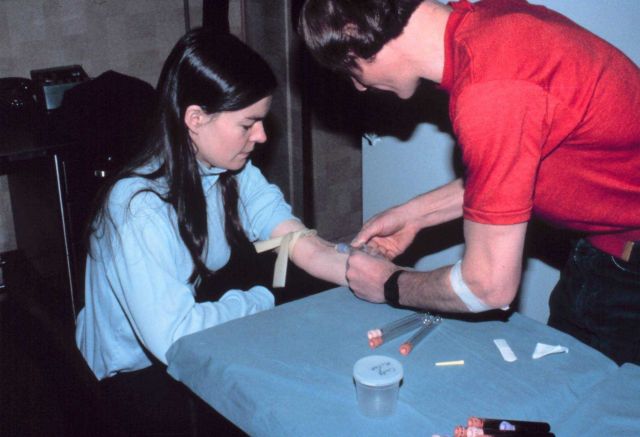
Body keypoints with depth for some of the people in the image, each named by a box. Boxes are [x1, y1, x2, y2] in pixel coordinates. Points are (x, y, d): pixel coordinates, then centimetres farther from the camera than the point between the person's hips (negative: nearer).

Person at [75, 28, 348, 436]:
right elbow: (172, 335, -33)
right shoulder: (139, 207, -28)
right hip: (134, 374, -7)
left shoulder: (235, 174, -5)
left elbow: (305, 246, -16)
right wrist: (261, 300, -19)